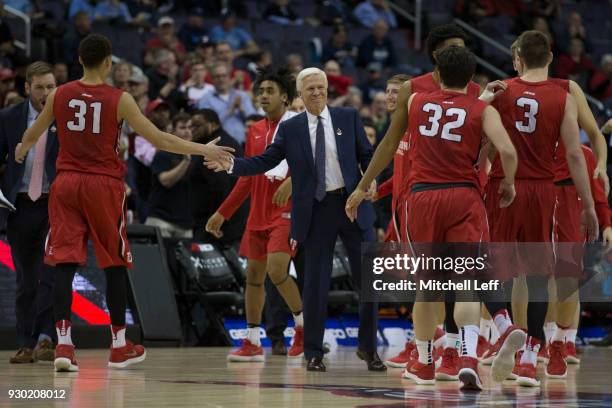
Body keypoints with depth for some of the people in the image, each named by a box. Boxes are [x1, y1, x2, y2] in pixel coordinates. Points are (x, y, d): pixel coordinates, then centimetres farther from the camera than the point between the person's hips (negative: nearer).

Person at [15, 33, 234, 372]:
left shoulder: (59, 95, 3)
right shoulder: (119, 100, -5)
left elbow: (32, 136, 18)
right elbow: (159, 140, -4)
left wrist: (21, 150, 42)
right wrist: (204, 150, 5)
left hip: (66, 183, 2)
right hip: (104, 185, -2)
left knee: (64, 263, 0)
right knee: (115, 264, 9)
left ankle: (63, 343, -12)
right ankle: (119, 347, 16)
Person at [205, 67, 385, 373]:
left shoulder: (348, 118, 5)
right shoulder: (290, 128, 4)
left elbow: (366, 155, 5)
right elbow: (265, 162, 2)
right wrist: (231, 165, -11)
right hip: (316, 211, -1)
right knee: (315, 282, 2)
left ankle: (368, 347, 17)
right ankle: (313, 353, 11)